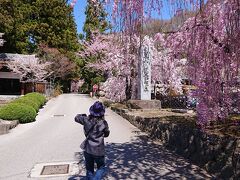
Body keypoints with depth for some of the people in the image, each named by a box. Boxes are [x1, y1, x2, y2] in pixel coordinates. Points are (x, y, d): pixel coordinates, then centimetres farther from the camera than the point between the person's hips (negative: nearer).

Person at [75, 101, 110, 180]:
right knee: (101, 168, 19)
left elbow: (76, 118, 8)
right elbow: (106, 134, 1)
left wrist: (84, 115, 18)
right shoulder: (103, 123, -15)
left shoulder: (87, 120, -10)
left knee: (89, 170, 19)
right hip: (99, 151, -3)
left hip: (87, 150, 3)